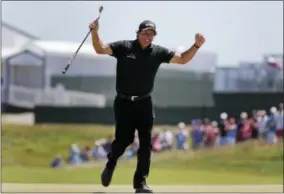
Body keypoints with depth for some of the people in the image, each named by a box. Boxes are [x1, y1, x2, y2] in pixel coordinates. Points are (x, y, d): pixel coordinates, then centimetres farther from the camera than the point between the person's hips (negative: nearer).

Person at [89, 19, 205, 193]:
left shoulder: (158, 52, 3)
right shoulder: (124, 47, -4)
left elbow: (182, 59, 4)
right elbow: (100, 49, -12)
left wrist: (196, 46, -11)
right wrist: (95, 33, -30)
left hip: (144, 103, 3)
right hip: (123, 102, -2)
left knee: (146, 143, -2)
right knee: (124, 139, -8)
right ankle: (111, 164, 25)